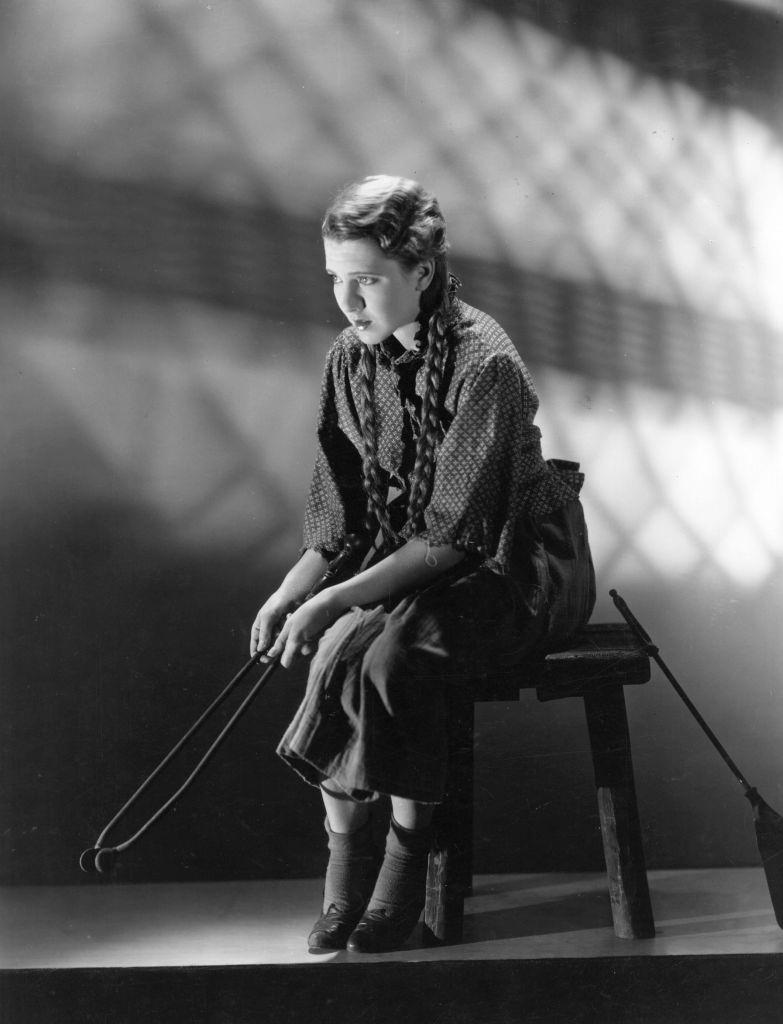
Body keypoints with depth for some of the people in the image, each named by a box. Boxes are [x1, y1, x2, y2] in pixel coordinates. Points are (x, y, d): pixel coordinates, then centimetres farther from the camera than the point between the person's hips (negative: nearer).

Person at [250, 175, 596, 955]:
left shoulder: (484, 365, -23)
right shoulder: (349, 360, -1)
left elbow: (455, 533, -24)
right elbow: (338, 509, 3)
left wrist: (334, 601, -29)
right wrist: (293, 587, -15)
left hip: (508, 564, -6)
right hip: (410, 558, 6)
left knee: (391, 655, -31)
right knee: (340, 651, -24)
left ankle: (408, 855, -11)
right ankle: (346, 854, -9)